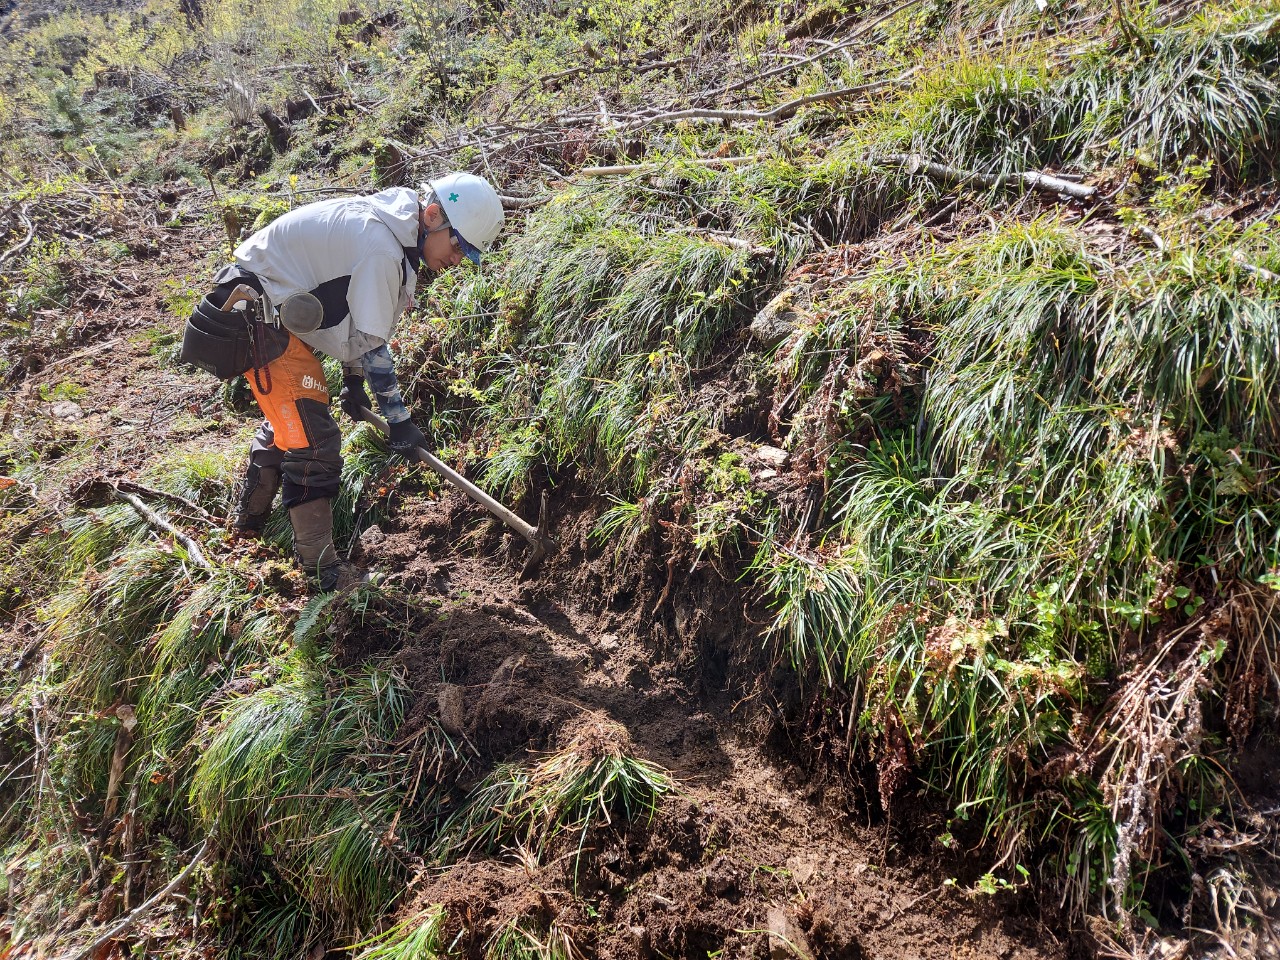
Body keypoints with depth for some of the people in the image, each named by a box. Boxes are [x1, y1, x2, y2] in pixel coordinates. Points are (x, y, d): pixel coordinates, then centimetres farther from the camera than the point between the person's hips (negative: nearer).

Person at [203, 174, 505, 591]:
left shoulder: (389, 225, 3)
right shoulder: (381, 248, -28)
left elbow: (359, 322, 12)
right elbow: (371, 345, -23)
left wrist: (353, 380, 14)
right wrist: (399, 419, -15)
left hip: (278, 309, 11)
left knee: (288, 419, 27)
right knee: (313, 440, -10)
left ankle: (250, 518, 46)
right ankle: (321, 567, 0)